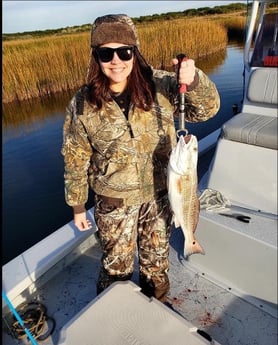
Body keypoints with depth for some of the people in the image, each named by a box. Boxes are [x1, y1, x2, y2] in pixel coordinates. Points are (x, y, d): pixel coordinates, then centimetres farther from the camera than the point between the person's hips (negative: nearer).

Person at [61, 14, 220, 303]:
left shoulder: (160, 85, -13)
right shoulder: (82, 105, -13)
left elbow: (207, 109, -15)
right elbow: (75, 160, -4)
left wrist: (194, 81, -37)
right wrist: (78, 207, 3)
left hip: (159, 193, 2)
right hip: (114, 202, -1)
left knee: (157, 258, 25)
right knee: (117, 266, 18)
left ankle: (157, 305, 58)